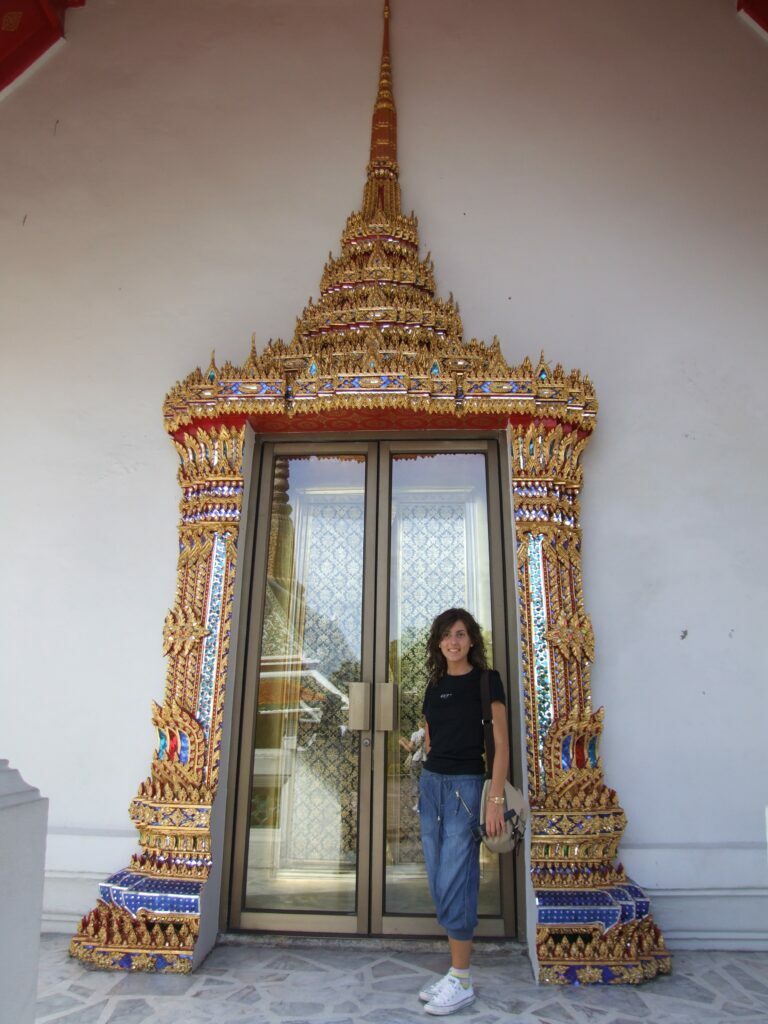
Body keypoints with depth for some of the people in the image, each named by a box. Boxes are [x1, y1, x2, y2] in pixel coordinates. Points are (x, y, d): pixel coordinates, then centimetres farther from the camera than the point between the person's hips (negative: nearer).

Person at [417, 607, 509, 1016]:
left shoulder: (486, 681, -5)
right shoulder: (434, 686, 11)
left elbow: (501, 743, -8)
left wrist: (496, 799, -14)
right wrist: (425, 788, 14)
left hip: (466, 785, -6)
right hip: (431, 783, 6)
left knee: (452, 883, -4)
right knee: (439, 883, 10)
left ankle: (461, 982, 11)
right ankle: (455, 972, 23)